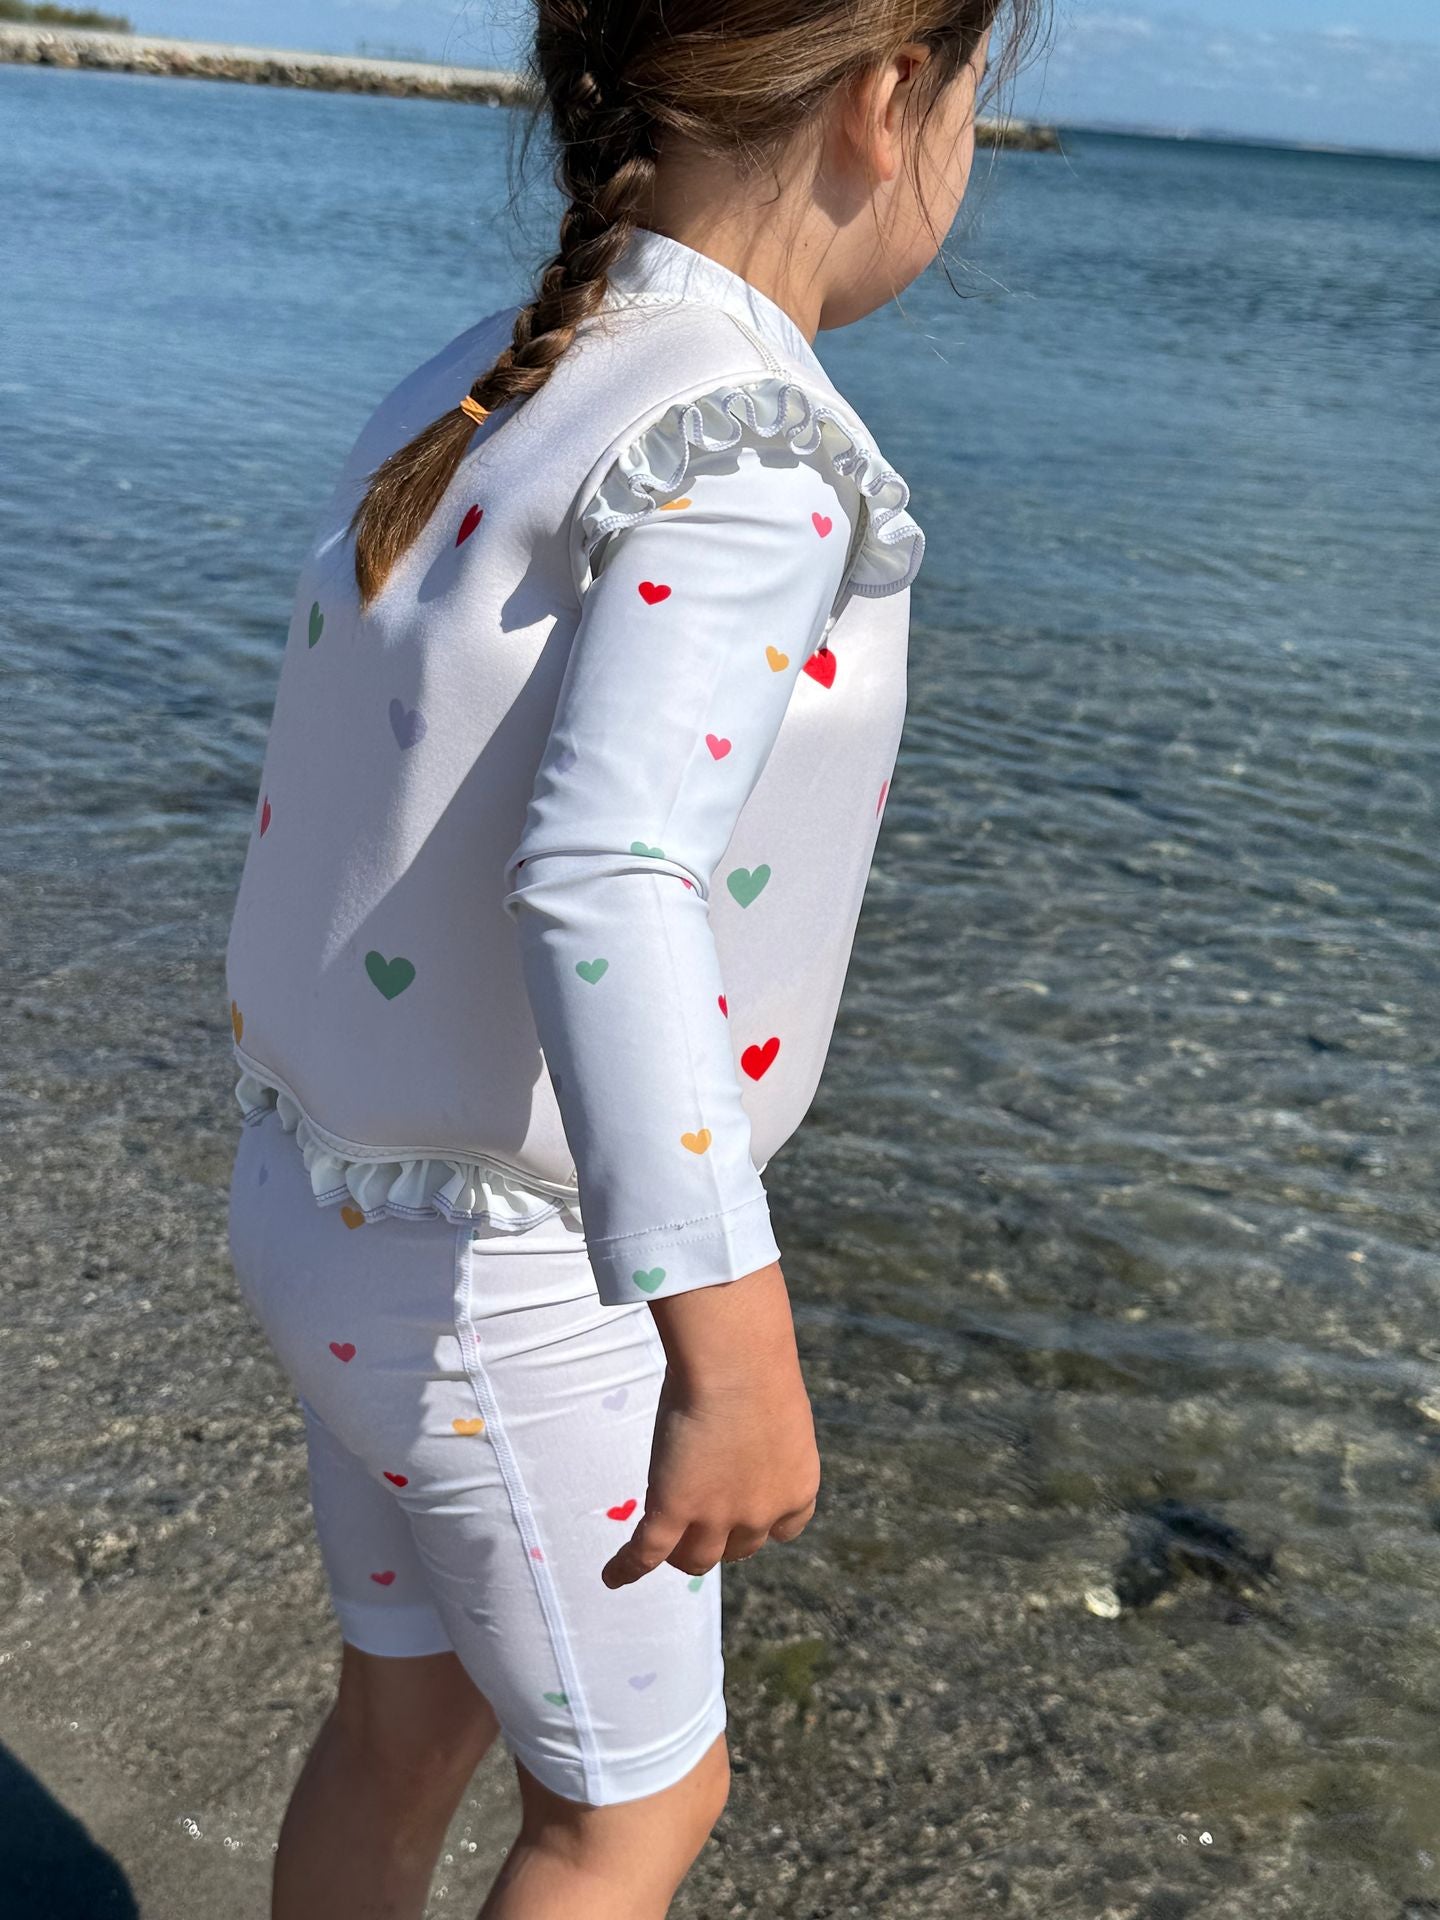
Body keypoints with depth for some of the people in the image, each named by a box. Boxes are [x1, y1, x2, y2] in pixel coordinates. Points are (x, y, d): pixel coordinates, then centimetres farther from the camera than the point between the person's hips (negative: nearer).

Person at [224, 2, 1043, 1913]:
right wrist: (732, 1346, -39)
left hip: (342, 1198, 8)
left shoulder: (471, 399, 2)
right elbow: (603, 879, -38)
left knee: (410, 1720, 27)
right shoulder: (750, 444, -24)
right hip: (506, 1287, -8)